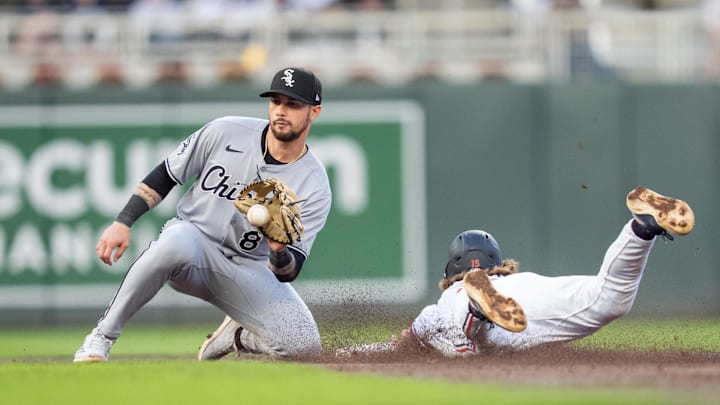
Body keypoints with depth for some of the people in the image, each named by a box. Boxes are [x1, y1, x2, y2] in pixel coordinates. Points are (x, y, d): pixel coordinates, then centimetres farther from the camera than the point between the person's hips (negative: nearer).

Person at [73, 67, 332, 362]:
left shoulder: (314, 187, -10)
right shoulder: (225, 133, -8)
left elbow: (288, 272, -11)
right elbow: (164, 177, 1)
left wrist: (280, 251, -34)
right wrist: (123, 222, -10)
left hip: (247, 270, 2)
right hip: (193, 241, -2)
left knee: (304, 346, -20)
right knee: (178, 240, -40)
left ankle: (240, 336, 17)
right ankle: (101, 337, -27)